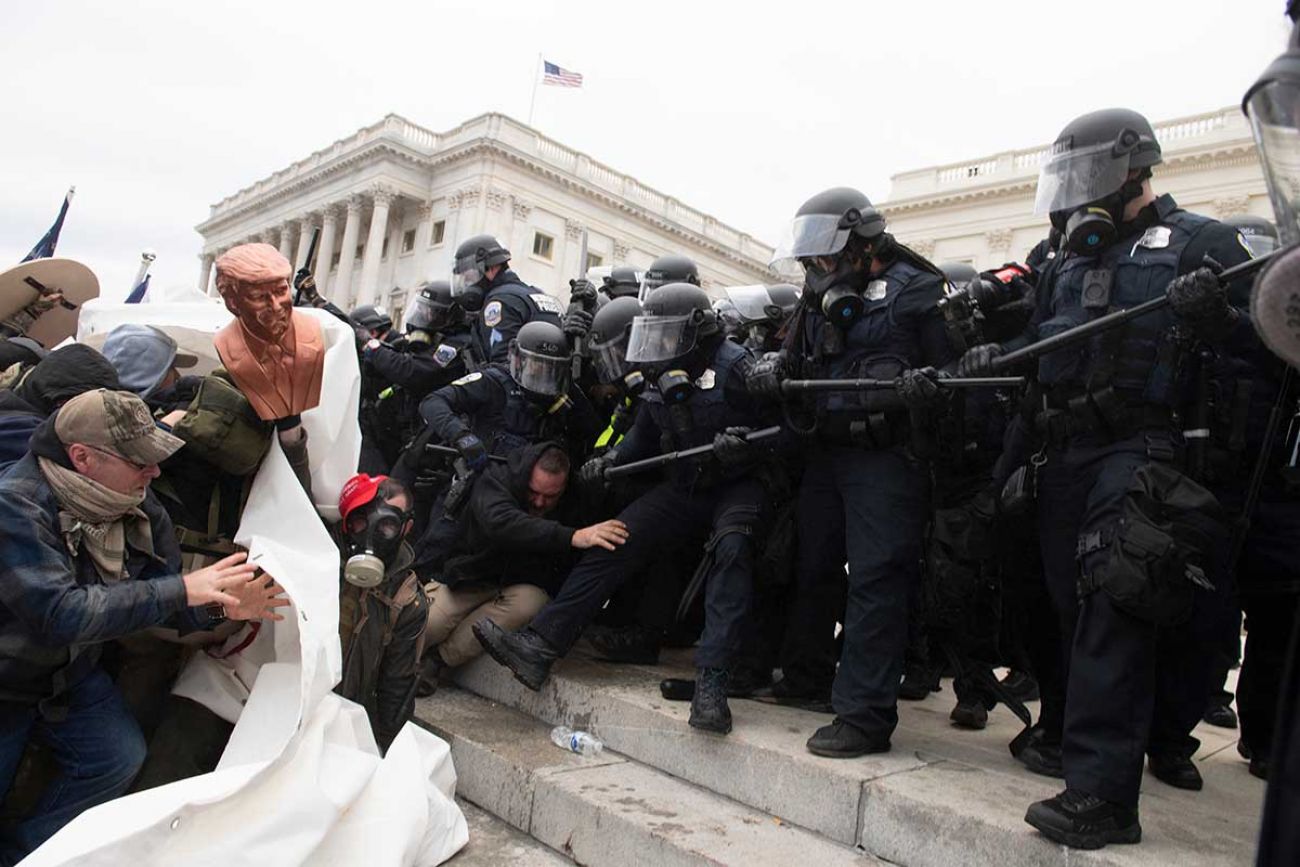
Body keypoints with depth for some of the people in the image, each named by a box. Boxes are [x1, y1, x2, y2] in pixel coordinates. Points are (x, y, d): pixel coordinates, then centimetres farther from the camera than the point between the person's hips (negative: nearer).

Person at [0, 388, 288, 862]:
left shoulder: (141, 507, -11)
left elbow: (169, 607, -6)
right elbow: (60, 613, -39)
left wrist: (222, 606, -27)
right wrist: (182, 589, -40)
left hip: (71, 673, 5)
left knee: (123, 756, -10)